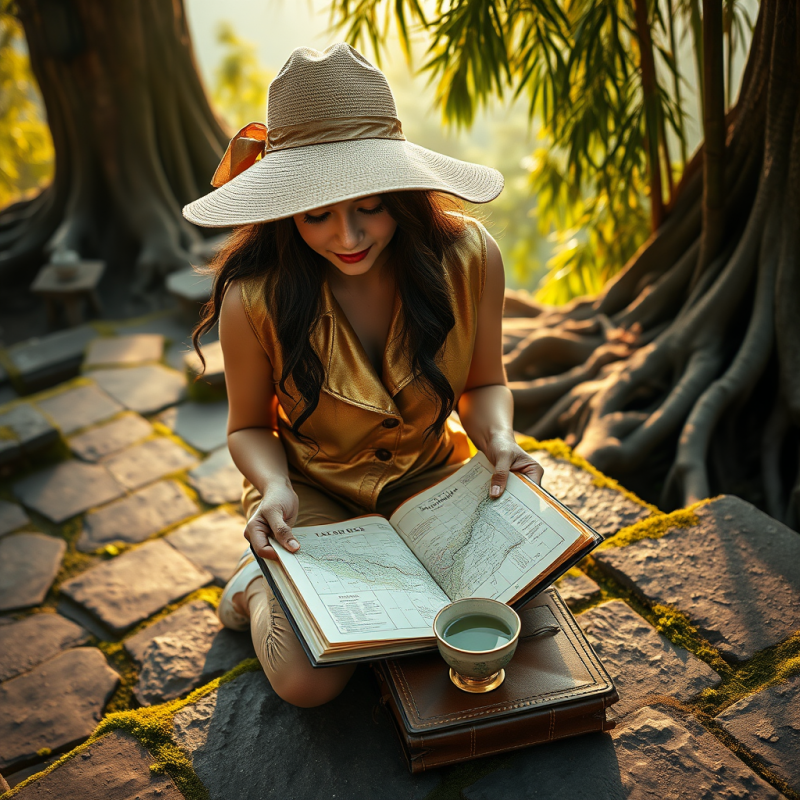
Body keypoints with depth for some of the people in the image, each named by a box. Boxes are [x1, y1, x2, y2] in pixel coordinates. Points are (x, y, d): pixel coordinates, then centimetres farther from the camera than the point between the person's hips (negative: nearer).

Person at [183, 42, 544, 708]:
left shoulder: (469, 257, -19)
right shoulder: (256, 297, -24)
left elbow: (484, 383, -1)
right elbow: (249, 427, -6)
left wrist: (498, 440, -23)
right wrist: (275, 489, -26)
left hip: (431, 476, 3)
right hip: (313, 487, -2)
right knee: (311, 681, -18)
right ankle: (264, 584, 17)